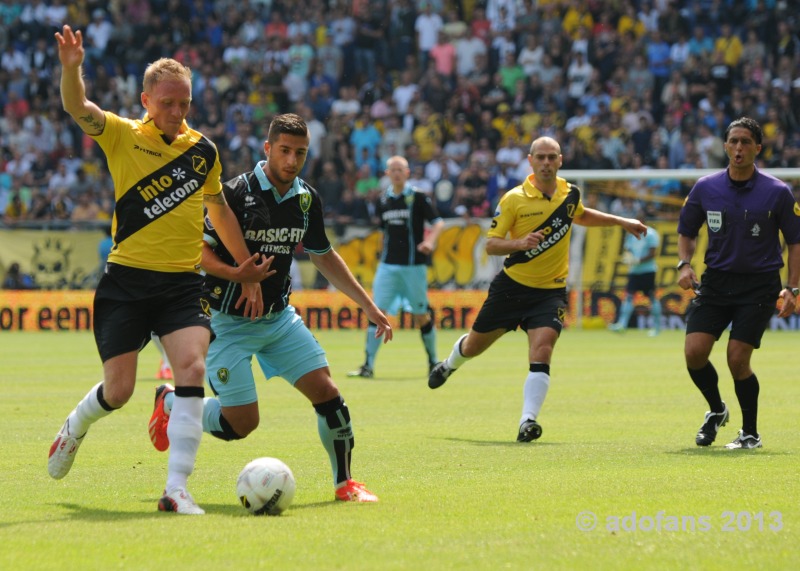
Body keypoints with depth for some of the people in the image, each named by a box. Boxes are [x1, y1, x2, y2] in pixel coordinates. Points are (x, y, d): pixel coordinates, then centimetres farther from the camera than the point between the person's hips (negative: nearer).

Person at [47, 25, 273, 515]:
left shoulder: (203, 149, 9)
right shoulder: (123, 136, -1)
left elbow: (219, 208, 24)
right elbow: (77, 108, -20)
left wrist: (248, 268, 26)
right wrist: (72, 69, -41)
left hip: (183, 284, 2)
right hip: (126, 278, -2)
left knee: (193, 368, -20)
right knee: (119, 390, 1)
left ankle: (177, 490, -20)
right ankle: (75, 428, 38)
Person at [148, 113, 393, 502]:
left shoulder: (307, 199, 3)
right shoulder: (236, 193, -17)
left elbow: (323, 256, 17)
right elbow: (199, 251, -15)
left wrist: (368, 306, 15)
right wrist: (235, 273, -34)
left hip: (279, 317, 6)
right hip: (228, 321, -6)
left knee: (325, 390, -8)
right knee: (242, 423, -7)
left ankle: (345, 483, 7)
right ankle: (171, 402, 21)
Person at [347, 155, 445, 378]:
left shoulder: (418, 198, -3)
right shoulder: (383, 202, 10)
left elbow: (438, 222, -8)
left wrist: (430, 241, -27)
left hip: (414, 265, -3)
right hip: (388, 265, 3)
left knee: (422, 316, 3)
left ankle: (433, 362, 21)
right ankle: (368, 366, -9)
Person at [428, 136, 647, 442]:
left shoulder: (570, 193, 1)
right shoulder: (514, 199, -11)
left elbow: (581, 215, 26)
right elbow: (491, 244, -10)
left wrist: (621, 221, 24)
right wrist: (520, 243, -29)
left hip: (551, 291, 1)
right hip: (512, 286, -1)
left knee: (541, 354, -21)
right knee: (474, 345, 16)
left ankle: (528, 421, -23)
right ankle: (449, 364, 51)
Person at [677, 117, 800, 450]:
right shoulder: (705, 189, 1)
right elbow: (687, 232, 14)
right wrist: (684, 264, -4)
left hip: (759, 285, -3)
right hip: (715, 281, 3)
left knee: (737, 359, -11)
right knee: (694, 352, -10)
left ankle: (750, 433, 10)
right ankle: (716, 410, 20)